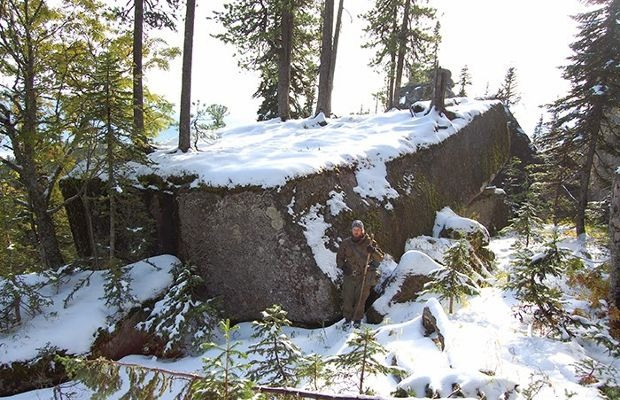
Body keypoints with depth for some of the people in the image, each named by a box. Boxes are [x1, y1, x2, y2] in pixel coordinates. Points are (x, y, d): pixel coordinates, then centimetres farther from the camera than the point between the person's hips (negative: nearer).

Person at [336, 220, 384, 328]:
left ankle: (357, 319, 22)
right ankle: (347, 318, 21)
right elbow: (339, 257, 13)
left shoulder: (369, 242, -3)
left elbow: (380, 258, -6)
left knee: (360, 299, 3)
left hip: (364, 276, -1)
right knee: (347, 298, 2)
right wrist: (342, 266, -5)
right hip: (349, 275, 2)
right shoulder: (346, 243, 2)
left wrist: (373, 251, -26)